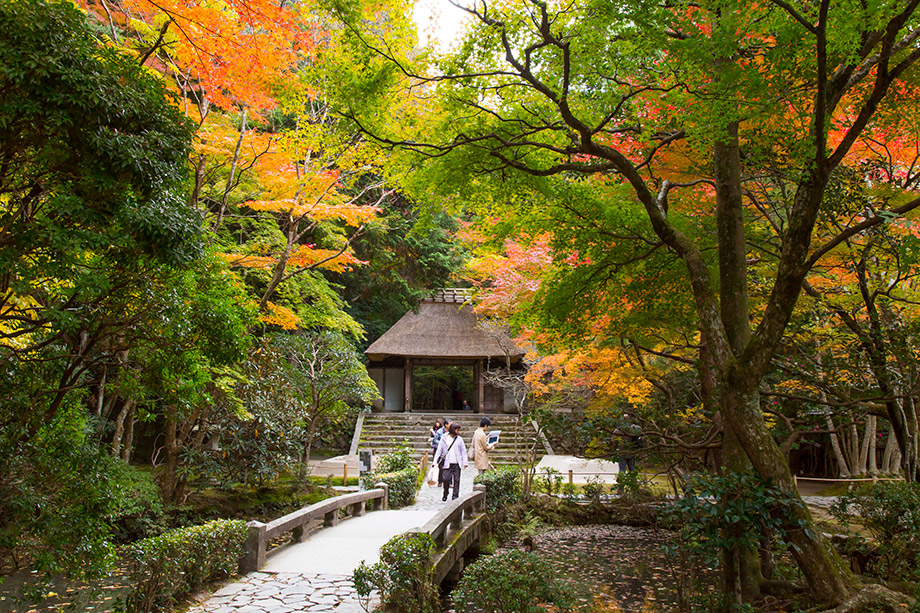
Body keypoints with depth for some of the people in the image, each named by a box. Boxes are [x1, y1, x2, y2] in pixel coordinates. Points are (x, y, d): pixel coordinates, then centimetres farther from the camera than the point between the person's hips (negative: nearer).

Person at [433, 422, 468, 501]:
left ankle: (455, 496, 11)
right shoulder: (444, 439, 3)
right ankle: (445, 493, 18)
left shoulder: (459, 439, 7)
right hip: (447, 463, -1)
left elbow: (463, 451, 9)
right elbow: (439, 450, 5)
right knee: (445, 479, -6)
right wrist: (435, 462, 0)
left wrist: (465, 462, 1)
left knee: (456, 480, 2)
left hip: (457, 464, 2)